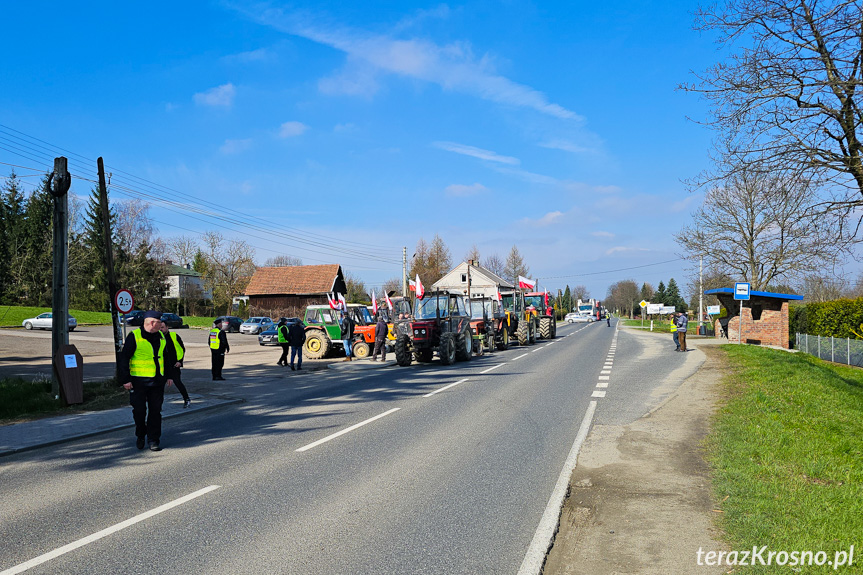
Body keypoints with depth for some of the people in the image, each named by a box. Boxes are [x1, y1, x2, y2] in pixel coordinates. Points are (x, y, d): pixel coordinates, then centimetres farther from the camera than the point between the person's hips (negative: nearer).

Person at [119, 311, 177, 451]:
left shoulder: (161, 337, 10)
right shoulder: (134, 337, -8)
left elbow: (167, 357, 21)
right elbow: (124, 359, -8)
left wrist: (169, 376, 17)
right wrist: (126, 380, -11)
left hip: (157, 381, 4)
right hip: (138, 381, -4)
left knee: (155, 411, 4)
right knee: (139, 410, 2)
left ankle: (154, 440, 11)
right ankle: (140, 435, 27)